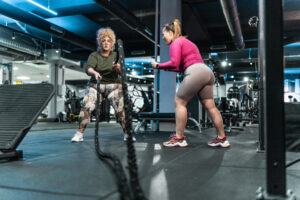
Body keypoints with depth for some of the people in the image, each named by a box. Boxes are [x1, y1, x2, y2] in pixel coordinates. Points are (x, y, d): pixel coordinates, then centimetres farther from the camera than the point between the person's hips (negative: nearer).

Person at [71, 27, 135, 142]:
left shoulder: (115, 56, 7)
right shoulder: (94, 55, 3)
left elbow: (122, 72, -5)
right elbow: (88, 68, -15)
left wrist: (118, 68, -30)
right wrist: (94, 72, -38)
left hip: (113, 85, 1)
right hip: (95, 85, 0)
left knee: (121, 108, -14)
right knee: (86, 107, -17)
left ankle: (127, 134, -4)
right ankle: (79, 134, -10)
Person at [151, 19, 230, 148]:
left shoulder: (176, 42, 4)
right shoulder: (186, 42, 32)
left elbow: (174, 63, -11)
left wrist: (158, 66, 0)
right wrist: (167, 68, 23)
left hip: (195, 72, -9)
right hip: (207, 71, 9)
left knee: (179, 102, -2)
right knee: (210, 106, 7)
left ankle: (179, 138, -3)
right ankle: (222, 138, 8)